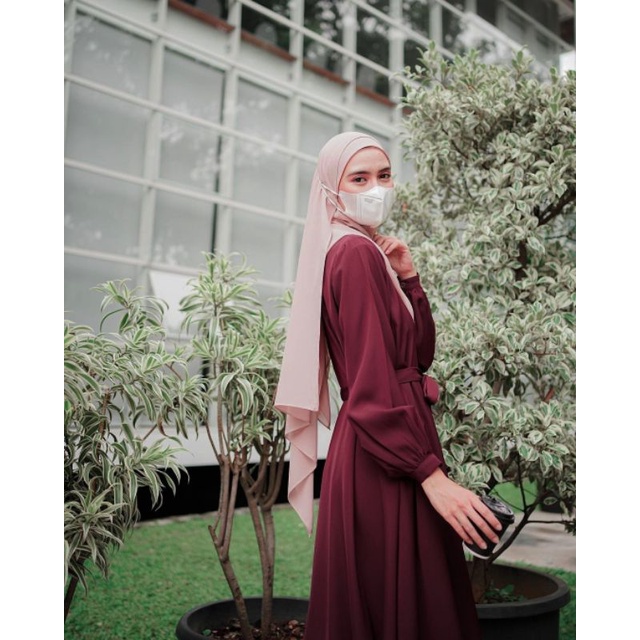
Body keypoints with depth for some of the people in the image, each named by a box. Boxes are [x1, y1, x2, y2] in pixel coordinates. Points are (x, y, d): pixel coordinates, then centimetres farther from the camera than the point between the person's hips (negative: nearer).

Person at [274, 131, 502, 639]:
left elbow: (421, 352, 13)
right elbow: (373, 383, -21)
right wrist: (432, 475, -23)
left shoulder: (365, 252, 15)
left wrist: (408, 278, 2)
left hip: (384, 444, 10)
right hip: (383, 457, -10)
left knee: (375, 598, 18)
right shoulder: (356, 253, -14)